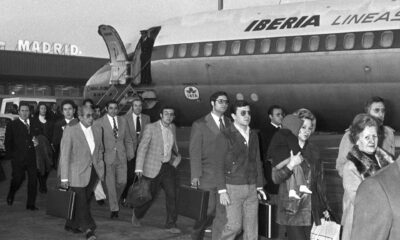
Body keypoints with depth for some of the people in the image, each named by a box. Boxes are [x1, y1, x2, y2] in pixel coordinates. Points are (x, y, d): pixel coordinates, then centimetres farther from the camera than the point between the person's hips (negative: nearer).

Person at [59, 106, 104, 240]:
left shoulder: (97, 130, 7)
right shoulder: (70, 131, -10)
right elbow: (64, 155, -10)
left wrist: (100, 170, 11)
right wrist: (64, 178, -13)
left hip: (93, 172, 5)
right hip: (77, 174, -5)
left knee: (85, 201, 12)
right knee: (81, 202, -5)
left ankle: (72, 225, 28)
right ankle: (88, 229, 4)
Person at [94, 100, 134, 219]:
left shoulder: (123, 121, 9)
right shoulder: (99, 123, -4)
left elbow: (128, 140, 14)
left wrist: (131, 155, 10)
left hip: (121, 156, 3)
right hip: (108, 157, -3)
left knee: (122, 181, 2)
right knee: (110, 183, -2)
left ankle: (113, 199, 31)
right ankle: (114, 209, 8)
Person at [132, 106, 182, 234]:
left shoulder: (172, 127, 6)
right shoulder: (151, 128, -12)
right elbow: (142, 147, -16)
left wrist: (176, 154, 14)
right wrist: (139, 168, -22)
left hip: (169, 166, 4)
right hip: (153, 168, -4)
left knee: (172, 195, -6)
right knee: (150, 196, 7)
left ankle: (171, 224, 4)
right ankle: (137, 214, 35)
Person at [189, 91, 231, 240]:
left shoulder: (229, 124, 12)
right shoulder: (200, 125, 0)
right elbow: (194, 152, -4)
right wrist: (195, 176, -10)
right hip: (208, 176, -4)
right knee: (208, 211, -2)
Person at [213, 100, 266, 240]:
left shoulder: (253, 135, 12)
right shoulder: (225, 136, -6)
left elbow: (257, 162, 16)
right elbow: (219, 165, -7)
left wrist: (259, 186, 12)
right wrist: (222, 191, -12)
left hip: (251, 189, 5)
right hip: (233, 188, -5)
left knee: (252, 228, 5)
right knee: (234, 225, -9)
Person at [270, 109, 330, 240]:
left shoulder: (313, 151, 12)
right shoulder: (284, 149, -1)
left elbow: (319, 181, 17)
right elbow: (275, 178, -8)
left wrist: (324, 207, 16)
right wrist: (290, 165, -24)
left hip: (311, 209, 4)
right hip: (291, 209, -4)